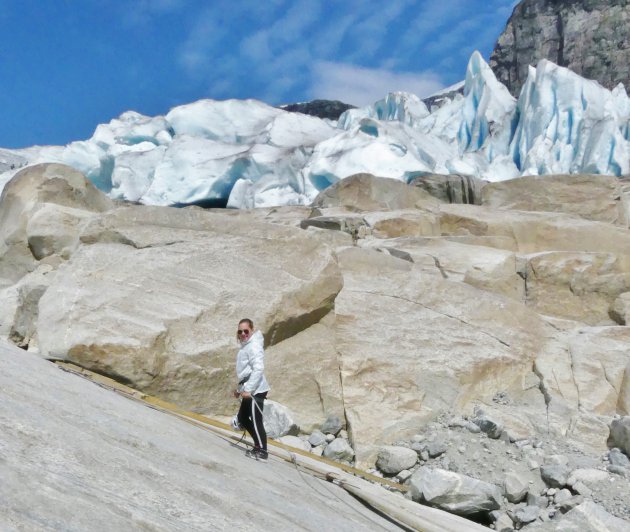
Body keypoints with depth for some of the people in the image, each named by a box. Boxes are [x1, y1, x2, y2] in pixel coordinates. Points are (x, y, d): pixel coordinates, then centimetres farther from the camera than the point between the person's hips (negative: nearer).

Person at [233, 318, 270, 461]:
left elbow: (258, 369, -24)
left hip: (255, 390, -11)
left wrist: (248, 389, -27)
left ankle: (262, 452, -2)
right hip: (248, 389, 11)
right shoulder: (245, 346, 17)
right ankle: (259, 445, 23)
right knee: (242, 418, 17)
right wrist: (239, 388, 28)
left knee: (256, 420, -8)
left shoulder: (254, 346, -14)